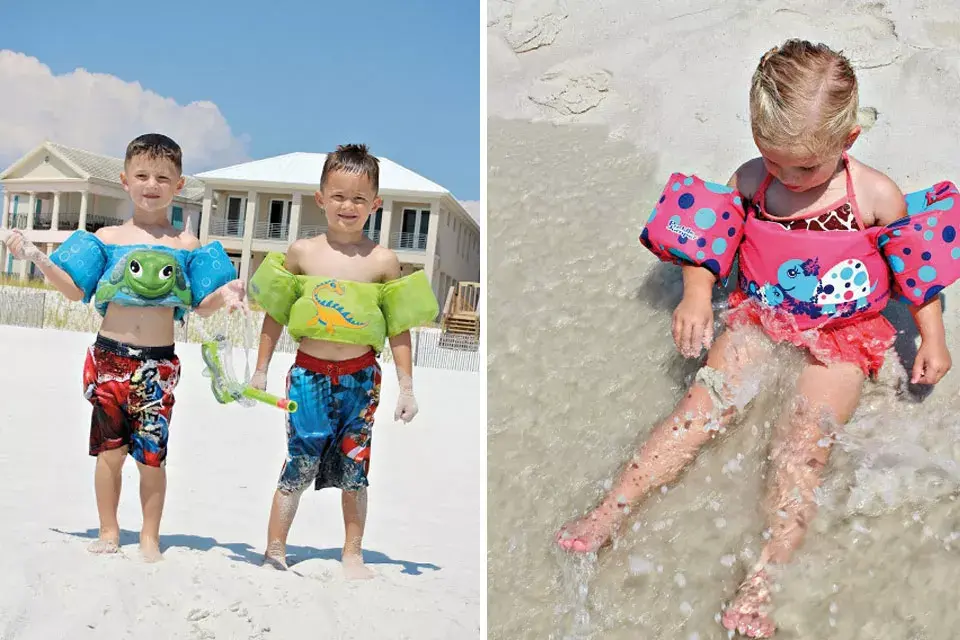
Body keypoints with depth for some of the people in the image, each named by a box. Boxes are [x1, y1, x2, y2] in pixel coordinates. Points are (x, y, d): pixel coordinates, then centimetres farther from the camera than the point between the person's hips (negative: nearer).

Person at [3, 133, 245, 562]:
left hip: (159, 362, -1)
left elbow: (201, 306, 3)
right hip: (110, 354, 1)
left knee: (151, 454, 4)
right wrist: (36, 257, -7)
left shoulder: (186, 245, 2)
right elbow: (74, 289, 3)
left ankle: (150, 536, 18)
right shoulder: (107, 238, 4)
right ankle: (108, 532, 22)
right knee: (110, 449, 7)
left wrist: (224, 295, -17)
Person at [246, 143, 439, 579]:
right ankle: (274, 550, 16)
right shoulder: (302, 252, -1)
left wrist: (407, 387, 2)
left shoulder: (383, 261, -3)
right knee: (299, 466, 1)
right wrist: (261, 370, 9)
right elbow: (275, 315, 7)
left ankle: (353, 554, 24)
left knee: (354, 470, 9)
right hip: (309, 375, 0)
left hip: (360, 378, 1)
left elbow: (399, 328, 2)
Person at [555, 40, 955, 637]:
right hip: (760, 319, 3)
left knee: (804, 442, -18)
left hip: (841, 336, -2)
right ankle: (611, 510, -17)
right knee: (704, 404, -14)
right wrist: (696, 294, -13)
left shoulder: (875, 195, -12)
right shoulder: (750, 181, -7)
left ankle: (759, 586, -25)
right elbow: (709, 243, 4)